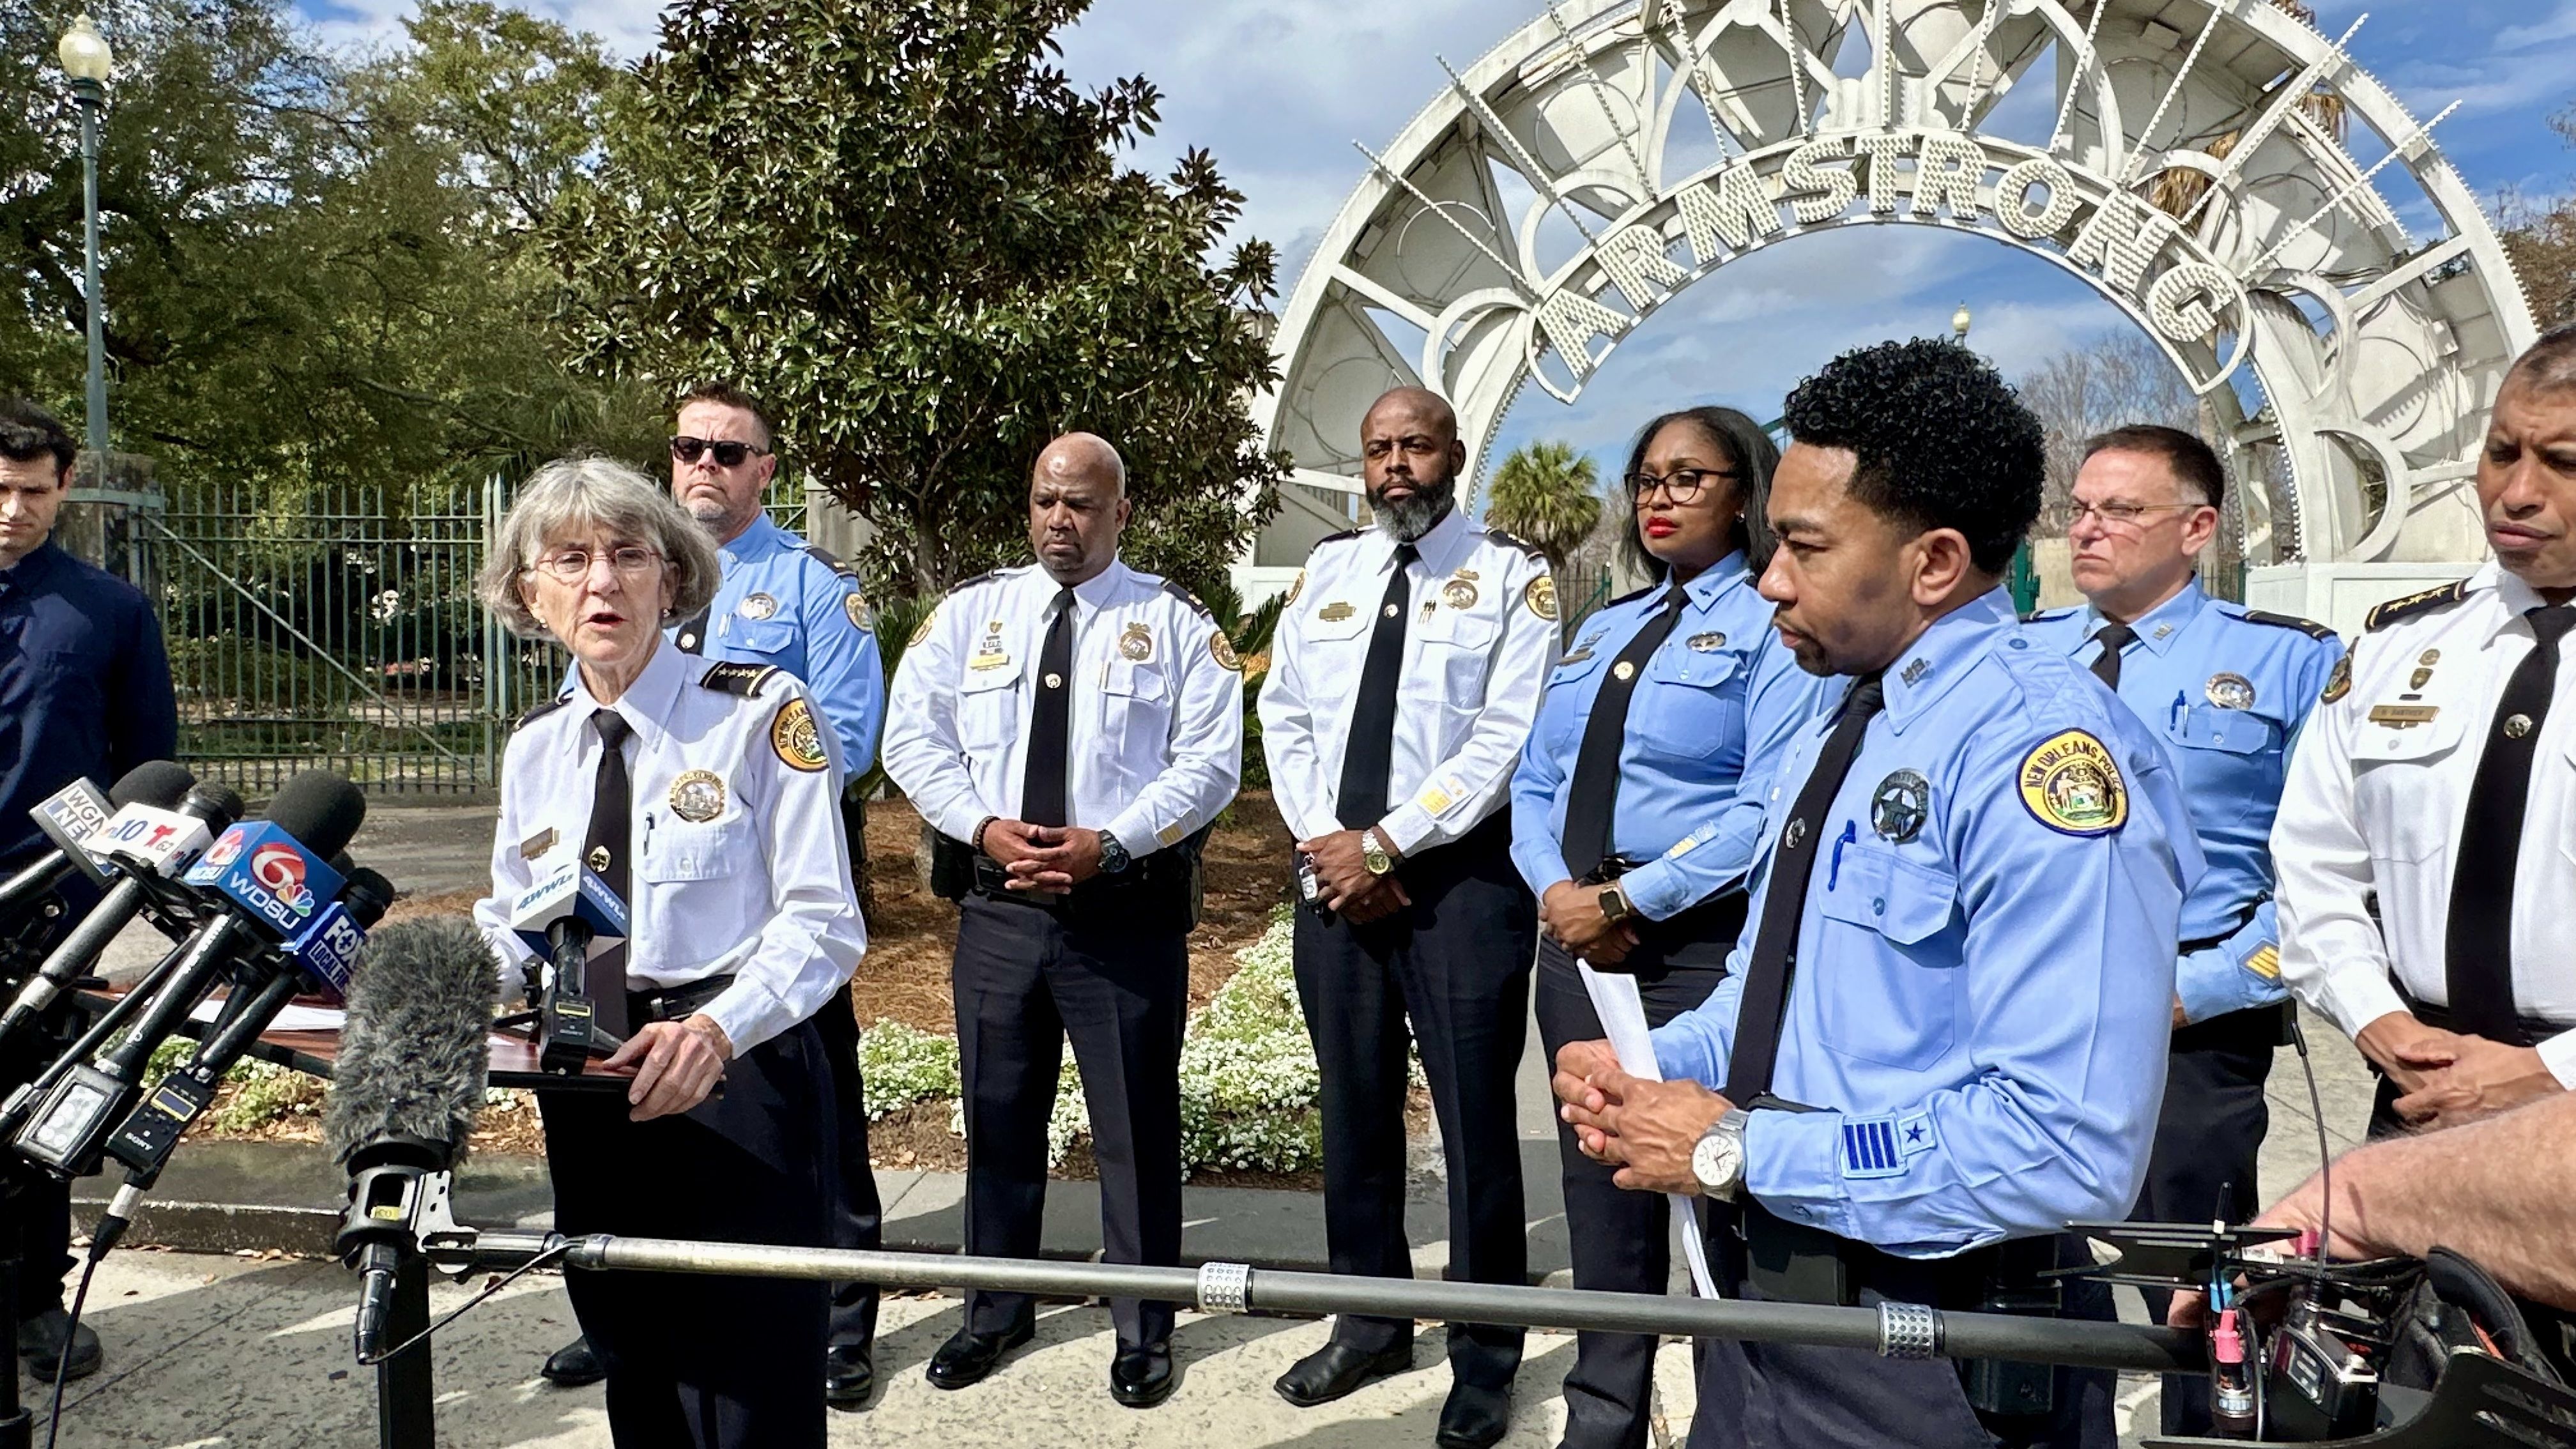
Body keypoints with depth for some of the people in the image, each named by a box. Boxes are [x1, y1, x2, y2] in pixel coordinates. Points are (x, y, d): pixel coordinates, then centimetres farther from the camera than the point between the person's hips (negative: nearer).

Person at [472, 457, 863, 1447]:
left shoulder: (762, 713, -10)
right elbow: (510, 924, 17)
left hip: (736, 1084, -6)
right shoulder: (534, 748, 10)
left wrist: (717, 1028, -28)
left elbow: (820, 923, -13)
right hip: (587, 1103, 6)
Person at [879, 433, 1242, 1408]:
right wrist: (984, 826, -11)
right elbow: (912, 739, 5)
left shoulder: (1176, 624, 1)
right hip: (997, 906, 3)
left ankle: (1143, 1330, 23)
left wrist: (1108, 842, -17)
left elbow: (1210, 763, -6)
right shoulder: (968, 614, 9)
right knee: (999, 1117, 15)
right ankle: (996, 1313, 33)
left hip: (1128, 911, -3)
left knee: (1137, 1127, 6)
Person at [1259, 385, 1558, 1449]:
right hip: (1333, 874, 5)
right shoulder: (1326, 571, 12)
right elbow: (1284, 718, 9)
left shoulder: (1513, 577, -3)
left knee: (1474, 1120, 3)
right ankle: (1369, 1325, 32)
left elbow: (1508, 736, -12)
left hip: (1463, 879, -5)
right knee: (1354, 1110, 15)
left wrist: (1385, 845, -15)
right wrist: (1327, 843, -5)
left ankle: (1483, 1361, 20)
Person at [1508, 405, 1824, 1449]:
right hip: (1578, 935, 7)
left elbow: (1771, 810, -16)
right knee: (1600, 1183, 15)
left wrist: (1629, 900, -17)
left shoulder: (1771, 626, -5)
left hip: (1701, 942, -7)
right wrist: (1559, 890, -4)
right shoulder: (1602, 629, 17)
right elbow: (1536, 783, 15)